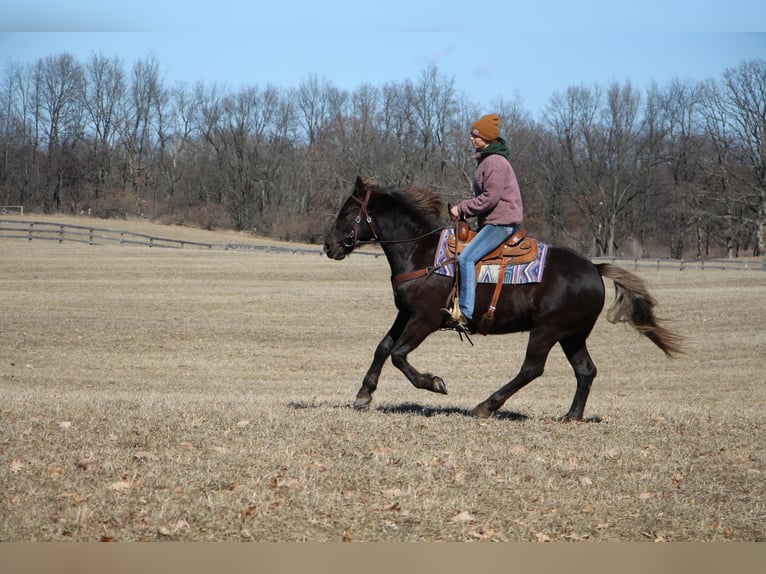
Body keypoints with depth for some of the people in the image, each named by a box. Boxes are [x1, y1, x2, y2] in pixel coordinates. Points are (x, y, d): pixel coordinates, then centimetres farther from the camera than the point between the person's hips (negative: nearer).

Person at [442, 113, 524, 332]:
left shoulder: (495, 162, -15)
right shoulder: (485, 160, 19)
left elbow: (490, 198, -21)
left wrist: (462, 209, -14)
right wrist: (464, 210, 11)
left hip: (501, 222, -11)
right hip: (491, 221, 11)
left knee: (466, 258, -23)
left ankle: (466, 313, -28)